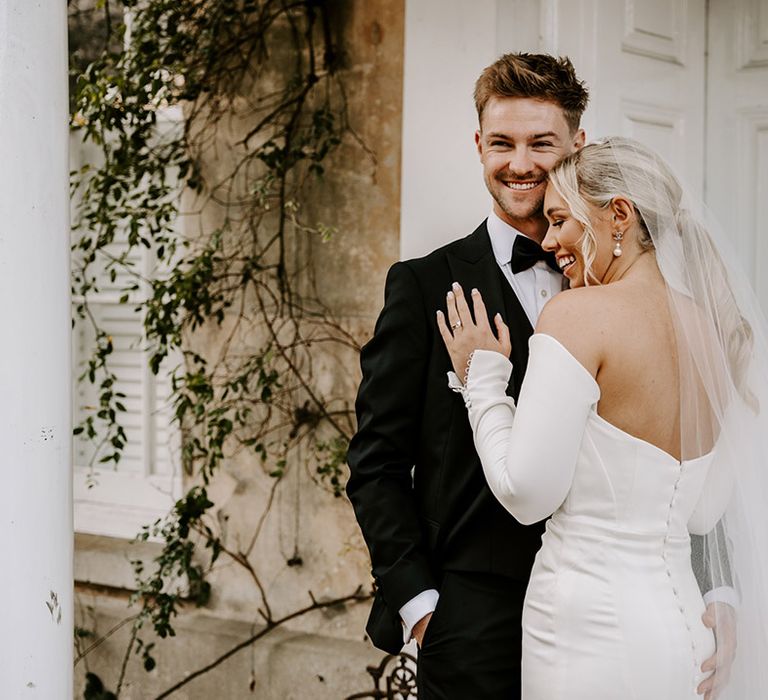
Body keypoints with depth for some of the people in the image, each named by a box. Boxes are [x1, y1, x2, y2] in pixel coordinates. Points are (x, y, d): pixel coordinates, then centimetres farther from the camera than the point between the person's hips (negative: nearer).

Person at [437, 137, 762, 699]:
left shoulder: (580, 313, -14)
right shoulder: (714, 329, 7)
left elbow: (527, 494, -14)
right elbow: (704, 514, 12)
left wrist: (483, 379, -2)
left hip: (592, 625, -7)